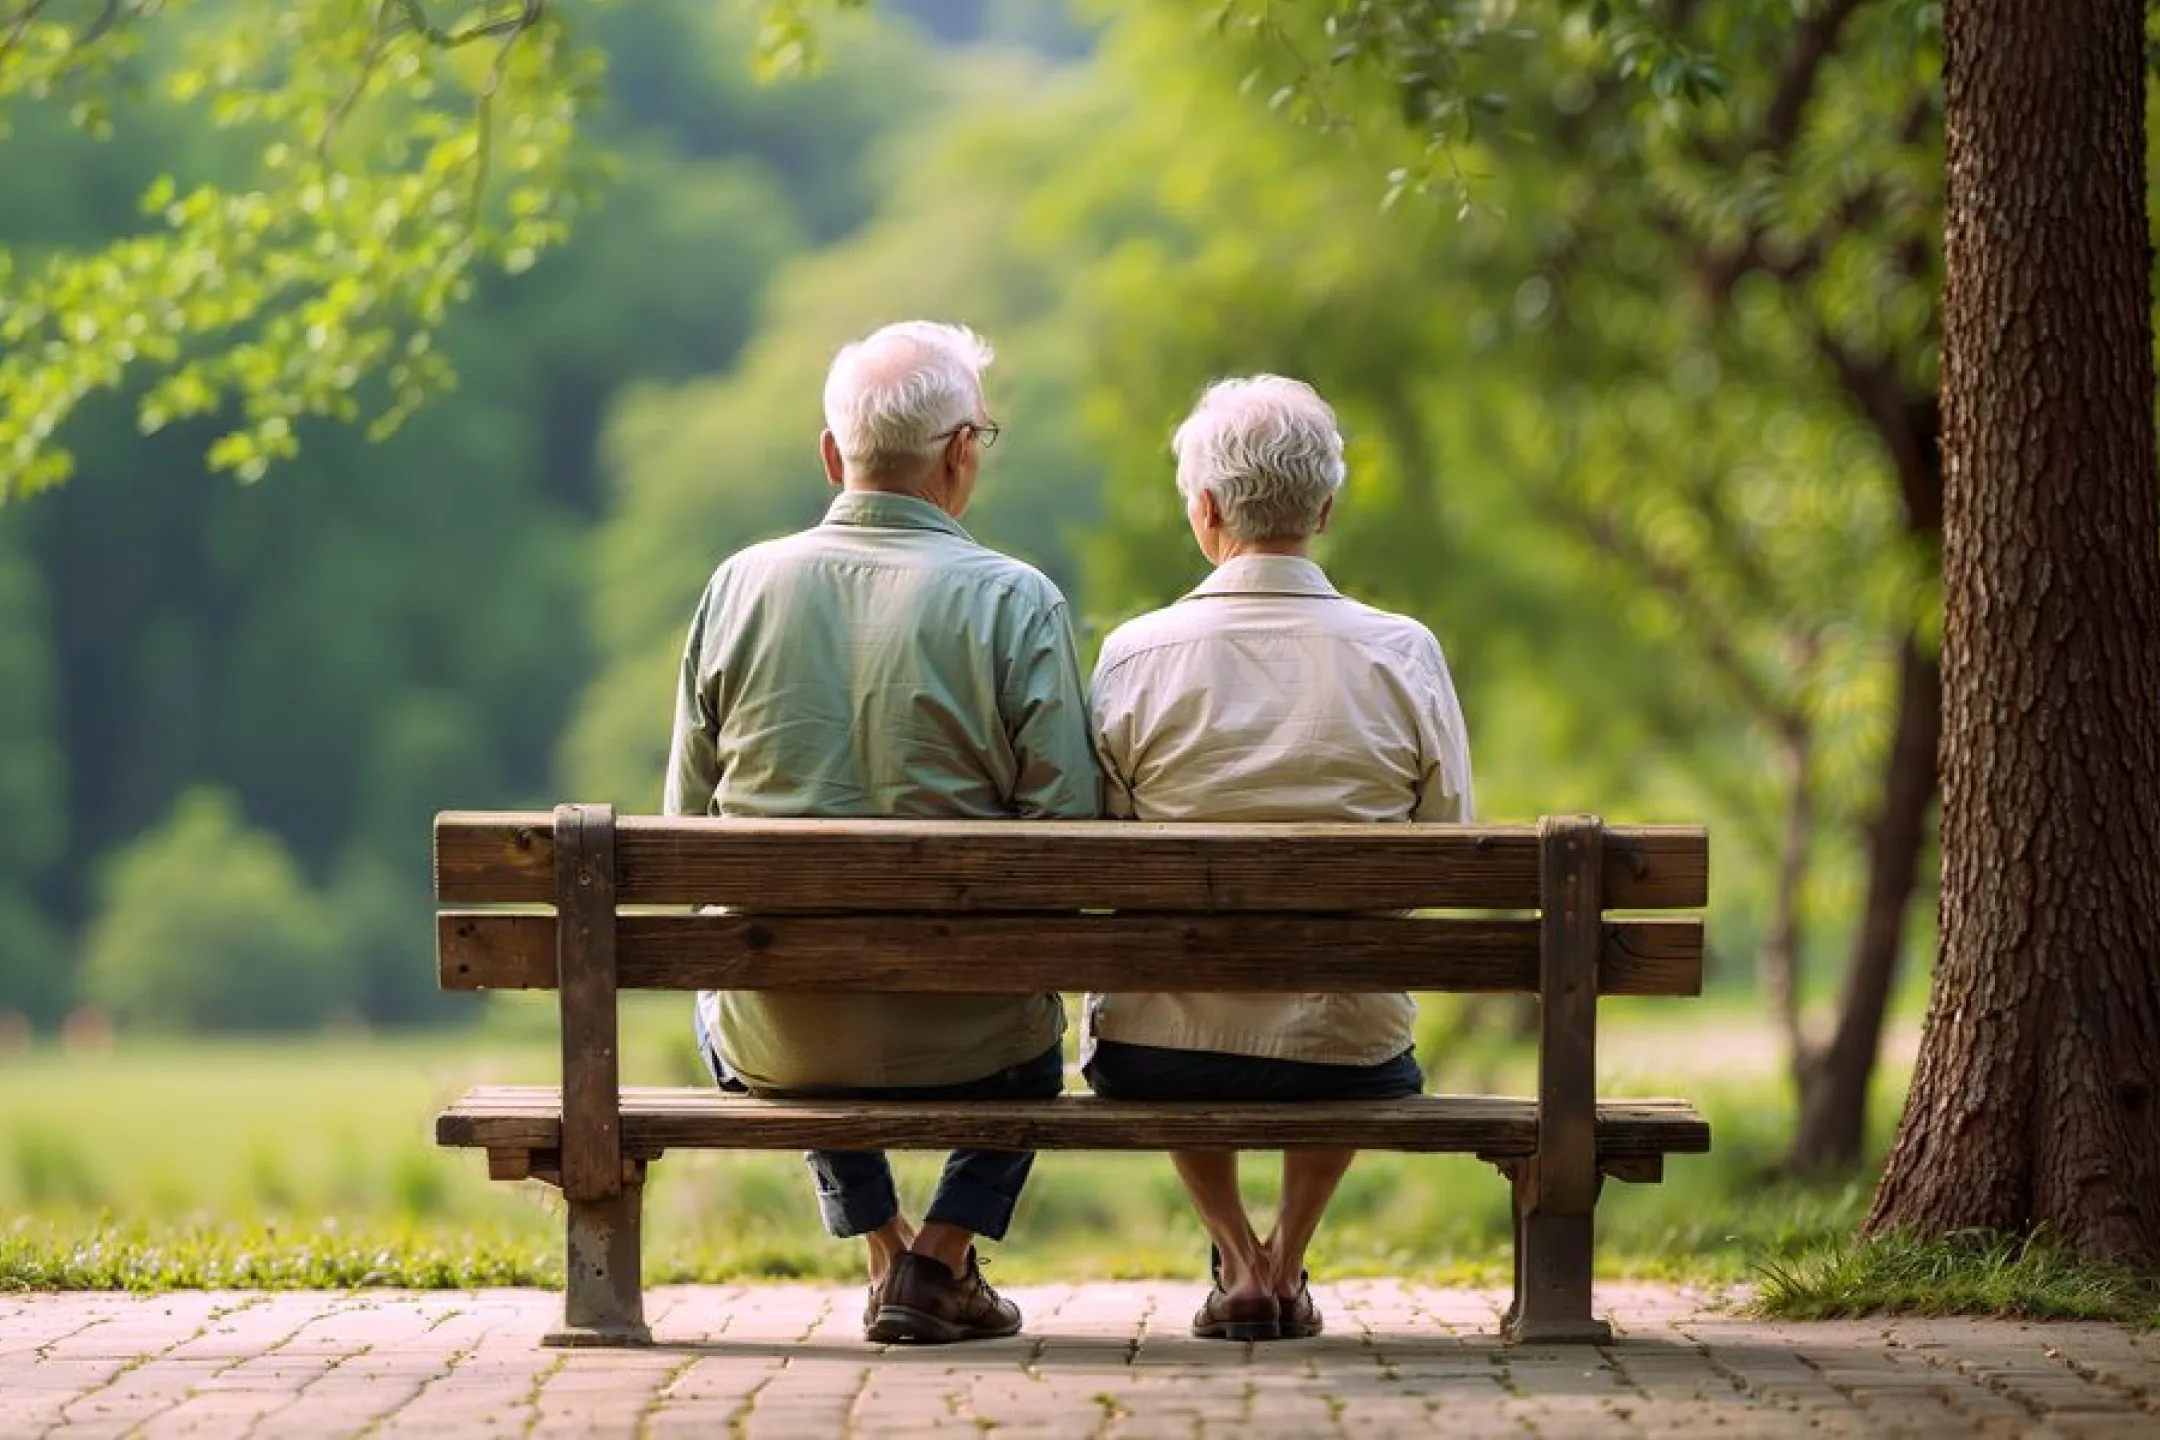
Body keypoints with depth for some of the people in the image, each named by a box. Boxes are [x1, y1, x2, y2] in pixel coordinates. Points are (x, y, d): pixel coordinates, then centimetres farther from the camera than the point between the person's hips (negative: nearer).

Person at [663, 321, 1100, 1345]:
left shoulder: (740, 586, -3)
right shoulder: (1016, 603, -11)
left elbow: (685, 826, 3)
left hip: (774, 1040, 2)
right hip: (960, 1041, -2)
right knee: (1037, 1034, 35)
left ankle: (884, 1254, 34)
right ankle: (942, 1262, 17)